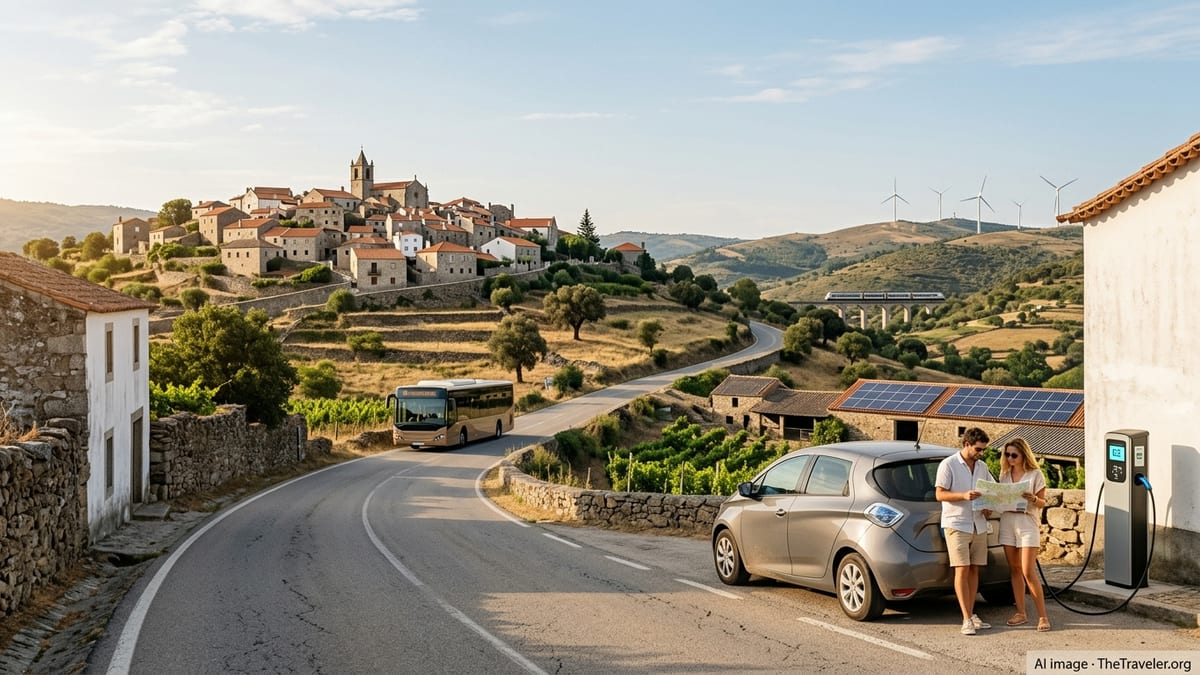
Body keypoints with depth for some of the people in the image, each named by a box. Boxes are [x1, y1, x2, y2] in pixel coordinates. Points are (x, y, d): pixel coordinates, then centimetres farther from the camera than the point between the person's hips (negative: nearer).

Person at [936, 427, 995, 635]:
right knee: (962, 570, -9)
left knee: (974, 570, 8)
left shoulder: (982, 467, 12)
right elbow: (940, 494, -10)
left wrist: (988, 508, 0)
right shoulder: (948, 465, -6)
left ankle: (971, 615, 15)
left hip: (979, 526, 6)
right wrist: (964, 496, -24)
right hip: (957, 525, -6)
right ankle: (967, 619, -10)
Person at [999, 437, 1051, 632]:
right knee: (1014, 570, 6)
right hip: (1007, 522, 5)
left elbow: (1042, 502, -1)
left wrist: (1033, 499, -21)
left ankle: (1043, 616, -3)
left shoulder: (1035, 474, -2)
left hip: (1027, 523, -5)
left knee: (1028, 572, -11)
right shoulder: (1005, 473, 12)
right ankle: (1021, 613, 13)